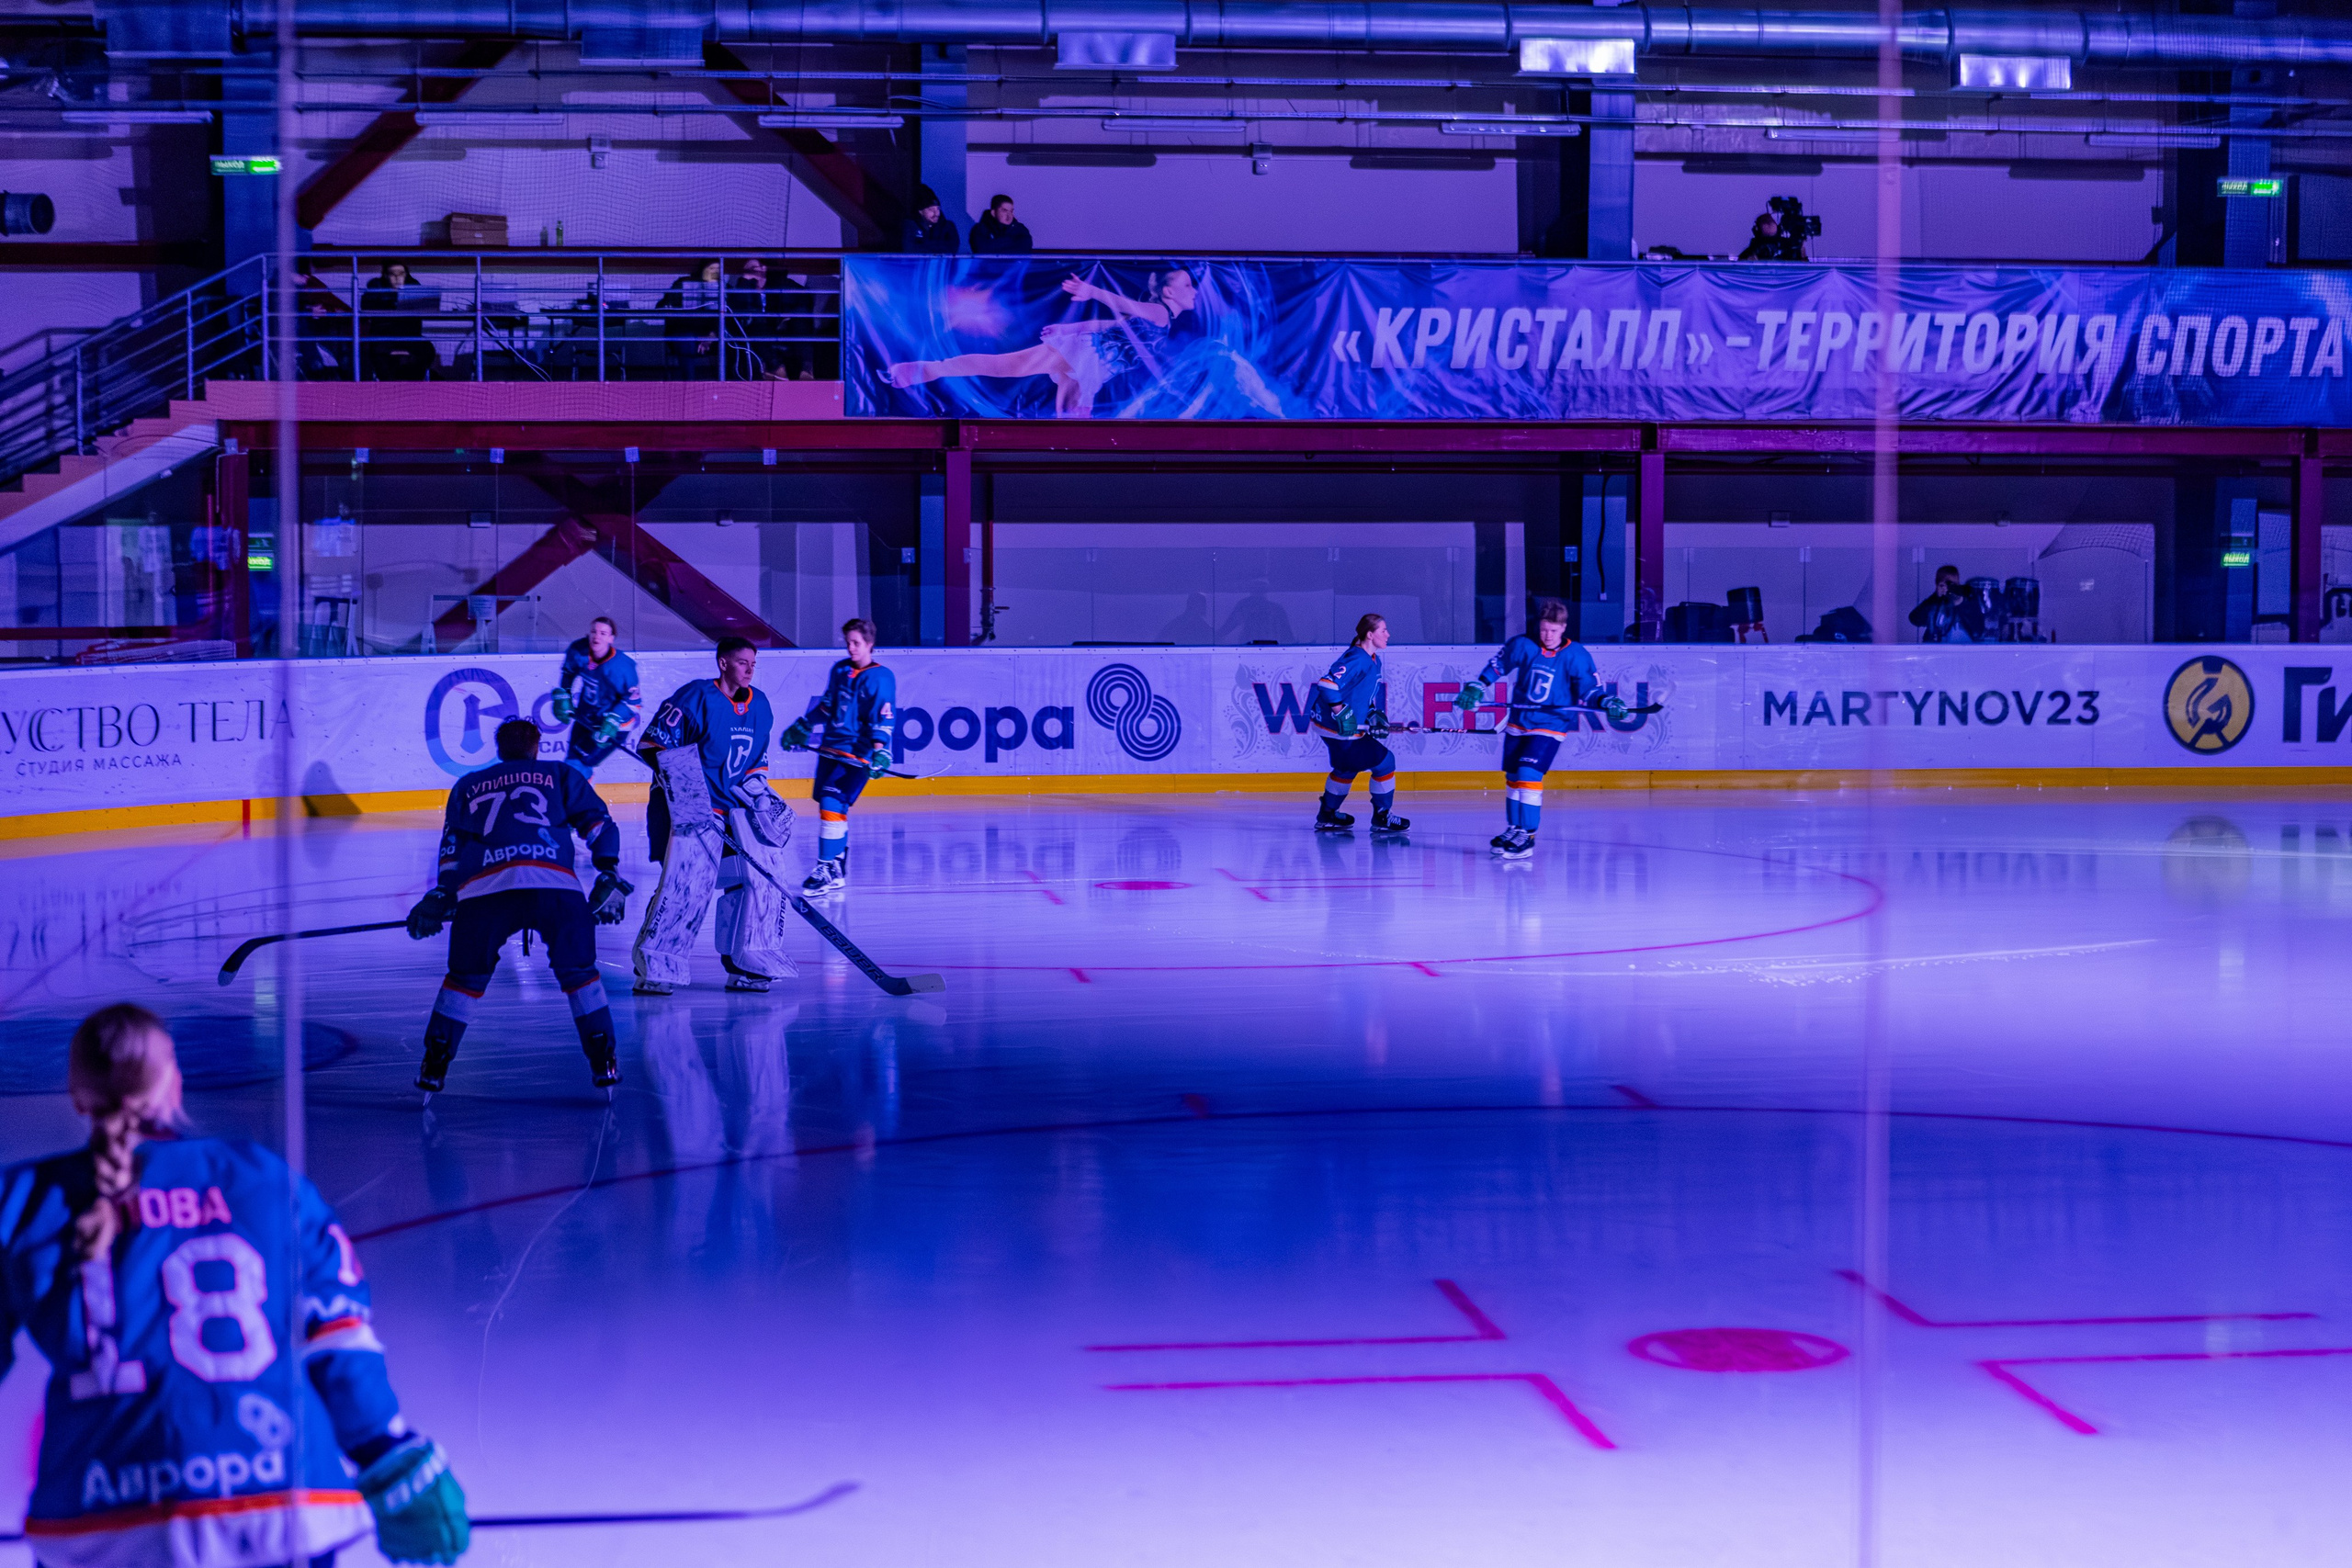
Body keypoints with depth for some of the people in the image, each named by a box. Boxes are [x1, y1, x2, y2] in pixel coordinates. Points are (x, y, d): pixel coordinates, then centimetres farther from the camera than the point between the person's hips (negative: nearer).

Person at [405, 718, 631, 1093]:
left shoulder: (467, 786, 31)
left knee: (466, 978, 19)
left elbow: (452, 848, 25)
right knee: (579, 973, 15)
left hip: (482, 889, 1)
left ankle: (434, 1066, 14)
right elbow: (599, 823, 17)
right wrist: (609, 876, 17)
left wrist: (442, 896, 32)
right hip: (554, 883, -1)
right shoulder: (562, 776, 27)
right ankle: (603, 1062, 7)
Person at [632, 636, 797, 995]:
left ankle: (744, 965, 11)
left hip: (738, 809, 7)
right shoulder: (696, 697, -11)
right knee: (686, 883, -18)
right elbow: (652, 744, -11)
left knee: (763, 874, -1)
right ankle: (652, 968, -9)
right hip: (689, 808, -7)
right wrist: (679, 778, -20)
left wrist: (756, 783, 5)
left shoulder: (760, 705, 11)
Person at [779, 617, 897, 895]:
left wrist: (880, 750, -30)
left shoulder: (881, 678, -8)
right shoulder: (839, 670, 12)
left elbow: (884, 718, -17)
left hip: (856, 753, -7)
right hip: (830, 746, 7)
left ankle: (828, 870, -16)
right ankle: (838, 869, 20)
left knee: (832, 804, -18)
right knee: (829, 807, 9)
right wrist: (801, 728, 25)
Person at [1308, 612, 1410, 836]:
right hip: (1339, 728, -11)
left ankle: (1327, 815, 40)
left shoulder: (1373, 661, 11)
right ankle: (1381, 817, 7)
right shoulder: (1358, 660, -21)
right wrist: (1342, 713, -28)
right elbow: (1327, 684, -30)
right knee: (1384, 762, -4)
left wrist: (1373, 713, 11)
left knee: (1347, 767, 28)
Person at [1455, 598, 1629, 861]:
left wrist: (1607, 703, -24)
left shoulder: (1576, 656, -12)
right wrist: (1476, 688, 5)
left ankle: (1526, 836, -12)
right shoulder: (1522, 645, -6)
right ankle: (1514, 829, 30)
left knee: (1528, 774, -18)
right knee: (1512, 777, 12)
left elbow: (1588, 690, -7)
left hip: (1551, 724, -4)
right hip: (1519, 721, 4)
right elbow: (1497, 665, 10)